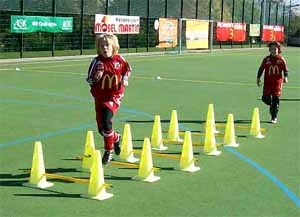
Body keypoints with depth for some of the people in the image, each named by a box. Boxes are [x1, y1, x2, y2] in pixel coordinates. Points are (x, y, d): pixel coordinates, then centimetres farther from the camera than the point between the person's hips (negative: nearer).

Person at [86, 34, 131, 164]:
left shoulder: (119, 59, -2)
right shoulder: (97, 61, -5)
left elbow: (127, 69, 18)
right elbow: (89, 80, -5)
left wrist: (125, 79, 1)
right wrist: (96, 78, -25)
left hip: (114, 96, -2)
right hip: (99, 97, 2)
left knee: (106, 120, -23)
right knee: (101, 128, 8)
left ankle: (108, 150, -6)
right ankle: (115, 138, 41)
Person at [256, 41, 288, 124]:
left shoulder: (281, 59, 0)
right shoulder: (266, 59, 3)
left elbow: (285, 69, 6)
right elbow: (261, 69, 9)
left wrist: (285, 77, -10)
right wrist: (258, 78, 1)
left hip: (277, 82, -1)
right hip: (267, 81, 1)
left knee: (275, 99, -3)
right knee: (265, 98, -5)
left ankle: (274, 117, 7)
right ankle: (271, 105, 32)